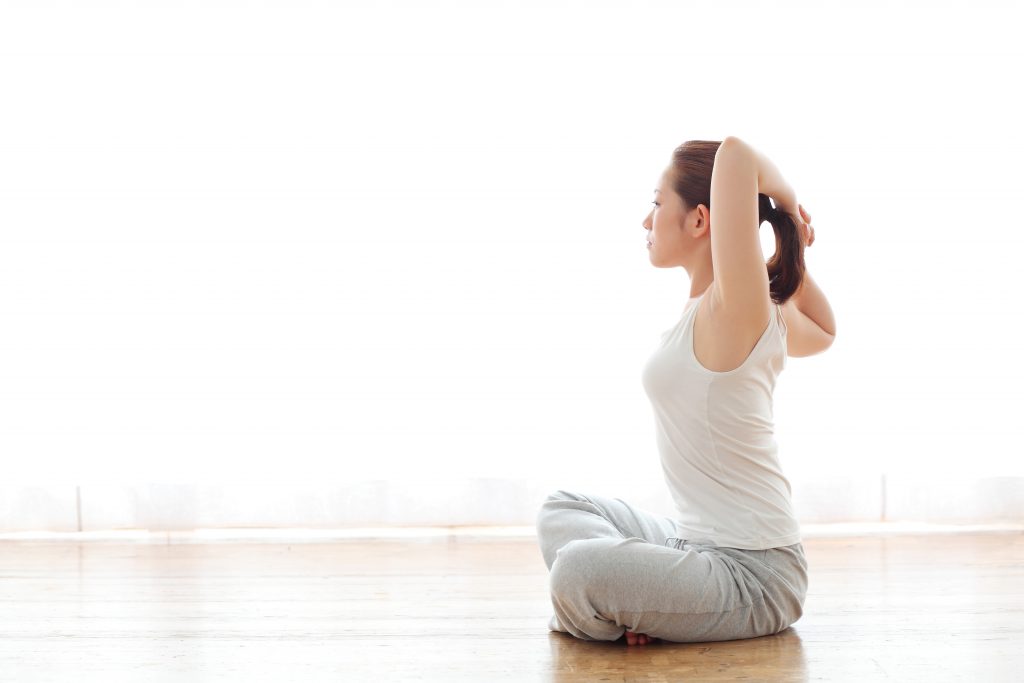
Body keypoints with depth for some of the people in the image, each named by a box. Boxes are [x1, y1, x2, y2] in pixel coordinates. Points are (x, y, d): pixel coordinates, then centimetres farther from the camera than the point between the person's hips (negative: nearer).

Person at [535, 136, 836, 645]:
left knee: (577, 571, -32)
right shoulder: (766, 313, 6)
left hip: (751, 572, -10)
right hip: (701, 543, 10)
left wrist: (786, 199, -11)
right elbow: (823, 333, 30)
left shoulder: (733, 310, -21)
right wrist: (793, 257, 15)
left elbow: (735, 153, -30)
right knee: (561, 511, 25)